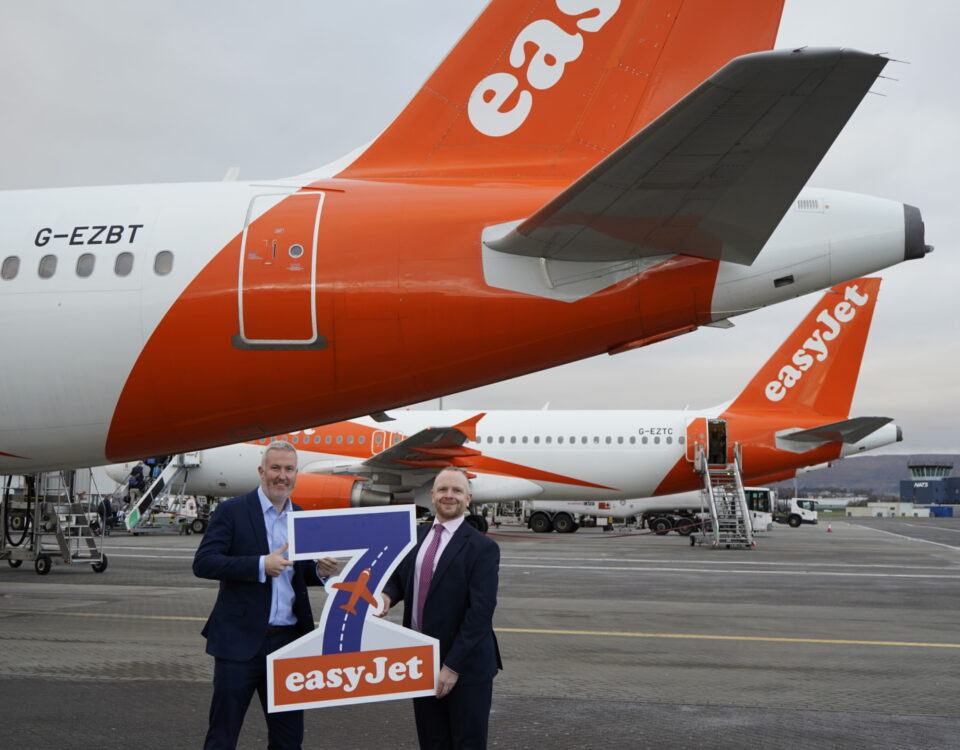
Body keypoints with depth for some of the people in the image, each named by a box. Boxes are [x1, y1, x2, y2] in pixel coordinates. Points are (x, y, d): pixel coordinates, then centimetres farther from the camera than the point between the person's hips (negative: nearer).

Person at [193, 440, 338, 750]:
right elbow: (203, 562, -14)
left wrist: (321, 570, -5)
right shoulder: (232, 511, -5)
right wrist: (261, 565, -22)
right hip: (241, 641, -5)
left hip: (289, 641, 5)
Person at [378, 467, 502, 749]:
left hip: (465, 667, -5)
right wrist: (387, 594, -11)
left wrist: (453, 666, -21)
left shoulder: (482, 548, -11)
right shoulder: (416, 538, 7)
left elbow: (480, 612, -17)